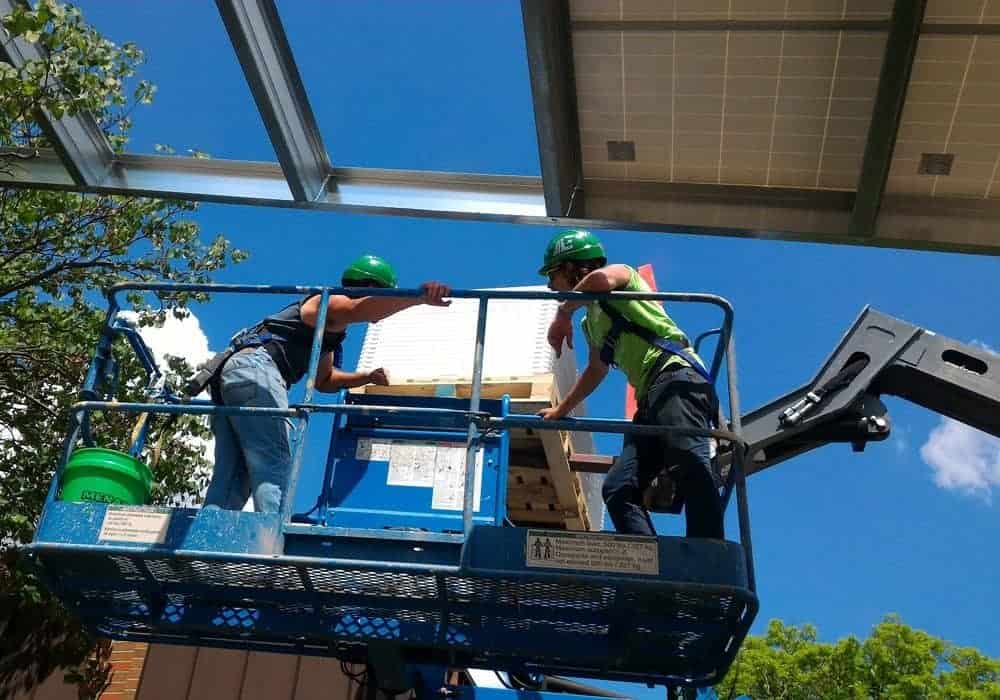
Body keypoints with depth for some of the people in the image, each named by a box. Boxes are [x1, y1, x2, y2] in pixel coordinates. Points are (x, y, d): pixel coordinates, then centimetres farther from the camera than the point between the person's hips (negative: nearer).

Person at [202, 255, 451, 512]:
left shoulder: (329, 328, 29)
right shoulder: (333, 303, -1)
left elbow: (323, 380, 40)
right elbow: (361, 309, -27)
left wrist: (368, 378, 29)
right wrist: (420, 297, -41)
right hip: (256, 368, -10)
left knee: (231, 477, 8)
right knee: (274, 469, -17)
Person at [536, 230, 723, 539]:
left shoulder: (622, 275, 10)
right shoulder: (591, 321, 32)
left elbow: (599, 278, -17)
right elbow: (596, 370, 46)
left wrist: (562, 314, -7)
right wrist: (561, 409, 53)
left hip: (676, 376, -9)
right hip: (650, 400, 9)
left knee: (688, 462, -31)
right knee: (618, 489, -4)